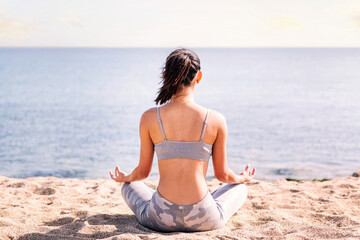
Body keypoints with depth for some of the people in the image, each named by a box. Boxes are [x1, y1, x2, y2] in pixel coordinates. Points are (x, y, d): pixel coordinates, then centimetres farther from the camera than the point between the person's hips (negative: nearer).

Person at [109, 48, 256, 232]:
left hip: (161, 220, 1)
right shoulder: (216, 120, -8)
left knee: (130, 187, 34)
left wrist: (125, 178, 30)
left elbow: (143, 171, 6)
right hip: (204, 220, -1)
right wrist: (242, 178, 29)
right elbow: (223, 175, 4)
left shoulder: (149, 118, -6)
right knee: (239, 188, 31)